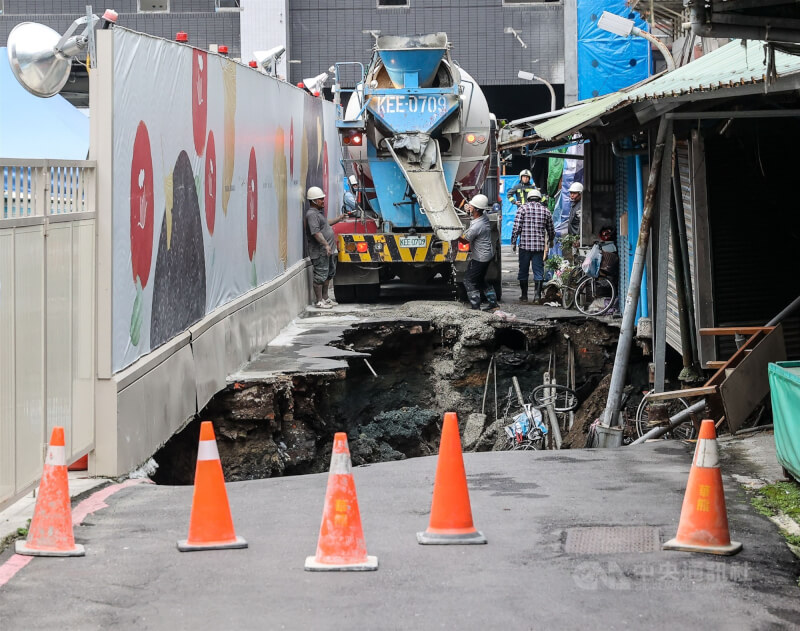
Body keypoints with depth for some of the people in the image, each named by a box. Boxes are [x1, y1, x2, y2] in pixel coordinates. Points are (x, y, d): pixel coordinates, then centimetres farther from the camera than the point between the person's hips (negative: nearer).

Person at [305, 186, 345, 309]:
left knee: (329, 274, 17)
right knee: (320, 275, -6)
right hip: (320, 252, -11)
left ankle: (325, 298, 26)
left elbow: (326, 223, 34)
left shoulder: (319, 212, 17)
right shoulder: (312, 214, -16)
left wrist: (340, 218, 34)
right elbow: (316, 232, -25)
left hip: (328, 251, 11)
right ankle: (318, 301, -1)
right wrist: (326, 245, -29)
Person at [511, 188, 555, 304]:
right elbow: (551, 230, 15)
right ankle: (537, 295, 0)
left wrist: (513, 242, 0)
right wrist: (551, 241, 34)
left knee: (523, 271, 8)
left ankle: (524, 295, 12)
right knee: (538, 271, 6)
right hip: (539, 246, 2)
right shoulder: (545, 211, 8)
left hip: (525, 245, -2)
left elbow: (516, 228, -7)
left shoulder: (523, 209, -1)